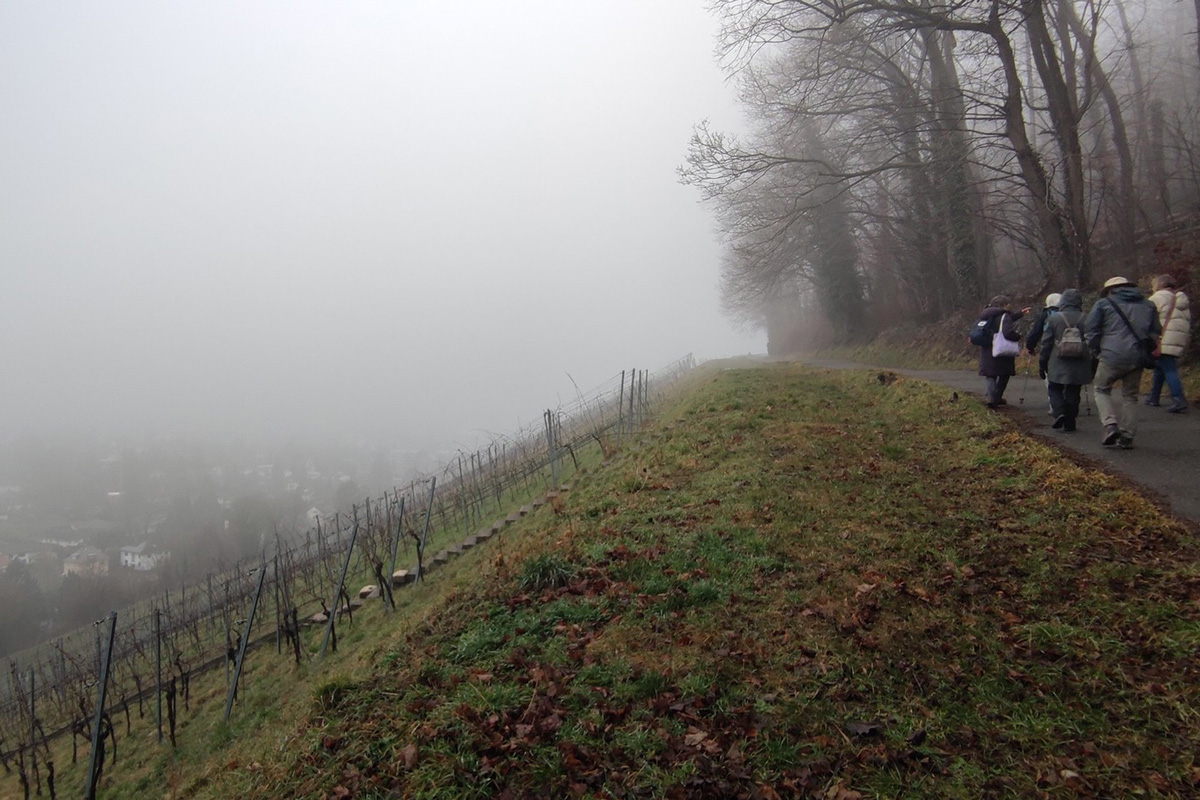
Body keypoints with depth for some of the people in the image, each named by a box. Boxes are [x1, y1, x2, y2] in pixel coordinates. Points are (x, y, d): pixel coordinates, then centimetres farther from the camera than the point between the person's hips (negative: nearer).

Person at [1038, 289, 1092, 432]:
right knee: (1073, 393, 11)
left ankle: (1059, 412, -13)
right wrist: (1092, 366, 15)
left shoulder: (1054, 318, -4)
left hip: (1058, 365, -2)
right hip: (1079, 366, 2)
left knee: (1055, 389, 12)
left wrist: (1042, 365, 6)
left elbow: (1046, 343, -2)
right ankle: (1069, 424, 13)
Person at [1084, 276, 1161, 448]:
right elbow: (1155, 333, 21)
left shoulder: (1103, 304, 5)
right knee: (1130, 397, 14)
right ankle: (1127, 437, 13)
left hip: (1112, 357, -4)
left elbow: (1090, 330, 0)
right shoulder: (1148, 306, 20)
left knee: (1102, 390, 14)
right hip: (1138, 359, 4)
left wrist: (1096, 352, 10)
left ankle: (1110, 425, -6)